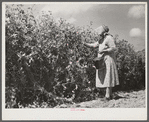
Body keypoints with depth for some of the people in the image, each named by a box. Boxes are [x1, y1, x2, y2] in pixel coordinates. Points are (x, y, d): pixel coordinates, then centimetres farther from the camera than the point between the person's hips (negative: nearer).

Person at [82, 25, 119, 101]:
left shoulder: (109, 38, -10)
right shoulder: (101, 40, 17)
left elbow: (114, 48, -17)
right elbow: (93, 45, 16)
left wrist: (103, 51, -20)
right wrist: (85, 43, 2)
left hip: (108, 60, -9)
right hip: (102, 61, 9)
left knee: (107, 78, -10)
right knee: (104, 78, 8)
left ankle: (107, 96, -11)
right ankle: (110, 95, 14)